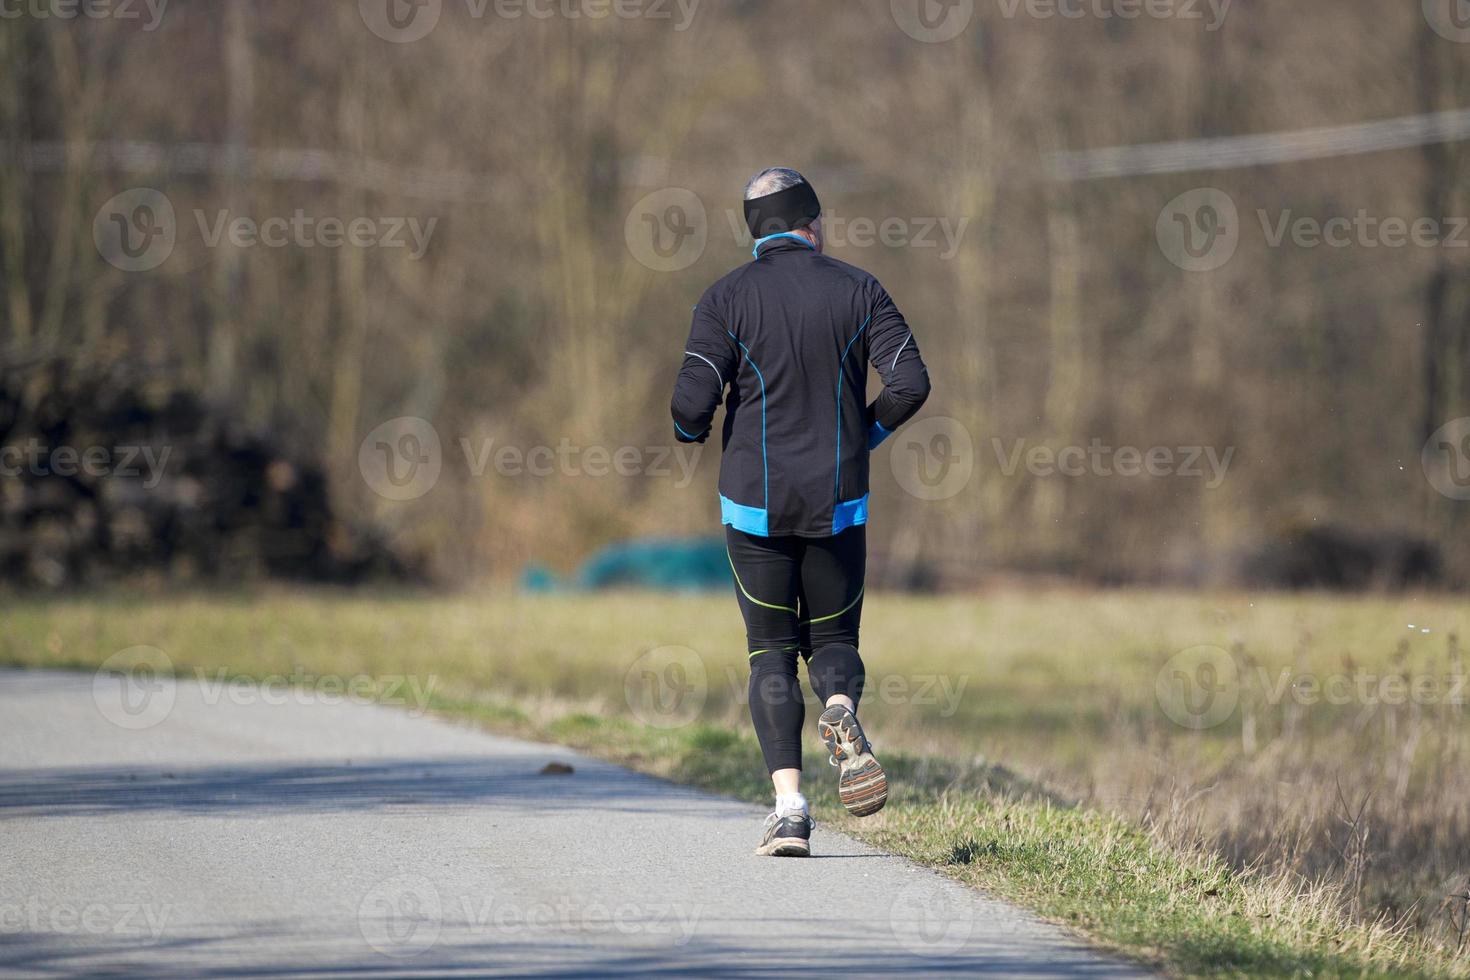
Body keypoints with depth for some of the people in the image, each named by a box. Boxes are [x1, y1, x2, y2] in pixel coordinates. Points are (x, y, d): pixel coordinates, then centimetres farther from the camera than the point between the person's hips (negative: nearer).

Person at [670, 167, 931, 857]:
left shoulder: (727, 299, -4)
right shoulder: (858, 292, 0)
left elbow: (693, 400, -12)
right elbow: (911, 383, -7)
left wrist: (691, 430, 11)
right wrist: (869, 429, 12)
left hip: (756, 505, -1)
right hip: (838, 502, 1)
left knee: (772, 652, 7)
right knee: (833, 637, 16)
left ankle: (788, 806, -7)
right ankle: (841, 711, -21)